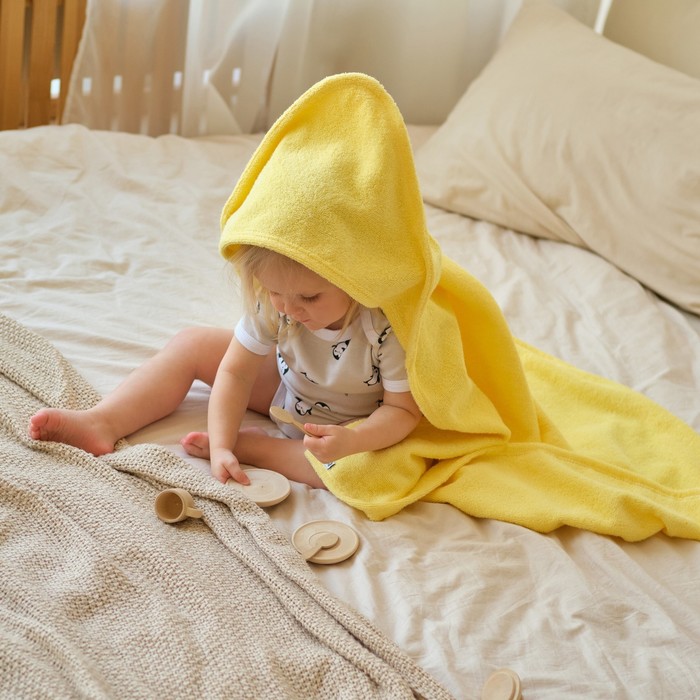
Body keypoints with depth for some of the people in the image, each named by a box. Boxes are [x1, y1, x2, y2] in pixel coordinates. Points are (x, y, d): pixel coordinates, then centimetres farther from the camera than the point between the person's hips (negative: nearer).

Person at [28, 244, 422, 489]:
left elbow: (403, 410, -27)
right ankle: (102, 423, -12)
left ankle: (253, 445, -20)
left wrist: (352, 440, -45)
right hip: (287, 386, 4)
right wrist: (220, 445, -24)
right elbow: (235, 372, -15)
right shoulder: (271, 302, -23)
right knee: (192, 345, -3)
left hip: (353, 426, -4)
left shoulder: (392, 328, -37)